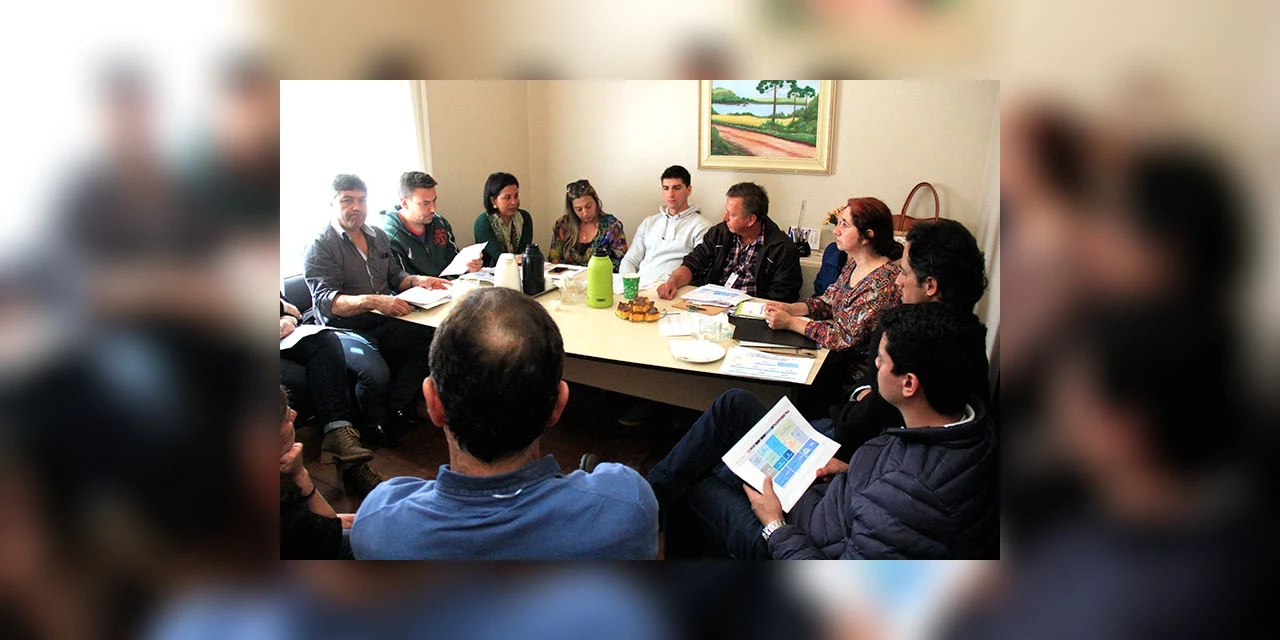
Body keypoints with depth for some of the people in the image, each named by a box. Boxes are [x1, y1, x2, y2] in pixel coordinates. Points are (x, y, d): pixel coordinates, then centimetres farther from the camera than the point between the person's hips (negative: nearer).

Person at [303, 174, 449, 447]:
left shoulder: (378, 236, 14)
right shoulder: (321, 247, -8)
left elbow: (395, 275, 25)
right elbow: (326, 300, -20)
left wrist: (417, 280, 1)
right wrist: (373, 301, -37)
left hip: (385, 321, 7)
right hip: (346, 329, -6)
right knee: (376, 373, -33)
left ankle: (397, 405, 2)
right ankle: (375, 424, 0)